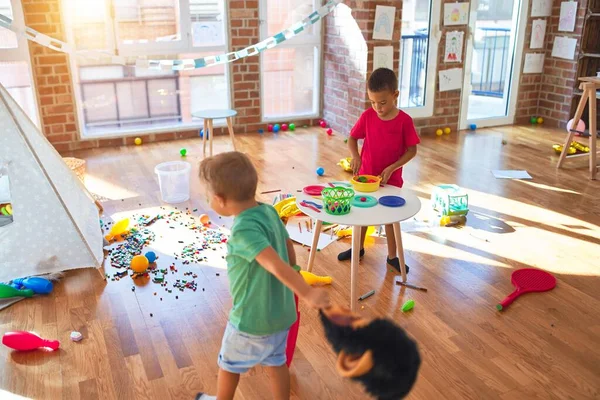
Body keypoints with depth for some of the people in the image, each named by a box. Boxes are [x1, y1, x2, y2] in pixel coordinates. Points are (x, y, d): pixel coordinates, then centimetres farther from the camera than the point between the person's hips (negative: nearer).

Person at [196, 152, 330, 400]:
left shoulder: (244, 230, -28)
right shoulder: (269, 211, -5)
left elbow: (275, 265, -38)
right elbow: (290, 253, 6)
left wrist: (306, 294, -44)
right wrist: (293, 289, 19)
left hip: (252, 317, -6)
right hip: (280, 312, 6)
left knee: (229, 364, 21)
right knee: (276, 361, 24)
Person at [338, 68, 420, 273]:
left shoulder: (404, 121, -15)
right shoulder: (367, 116, -8)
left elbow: (412, 150, -10)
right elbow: (352, 138, 2)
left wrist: (392, 168, -21)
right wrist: (355, 156, -18)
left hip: (390, 178, -3)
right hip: (365, 175, 3)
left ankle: (392, 256, 27)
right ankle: (358, 248, 38)